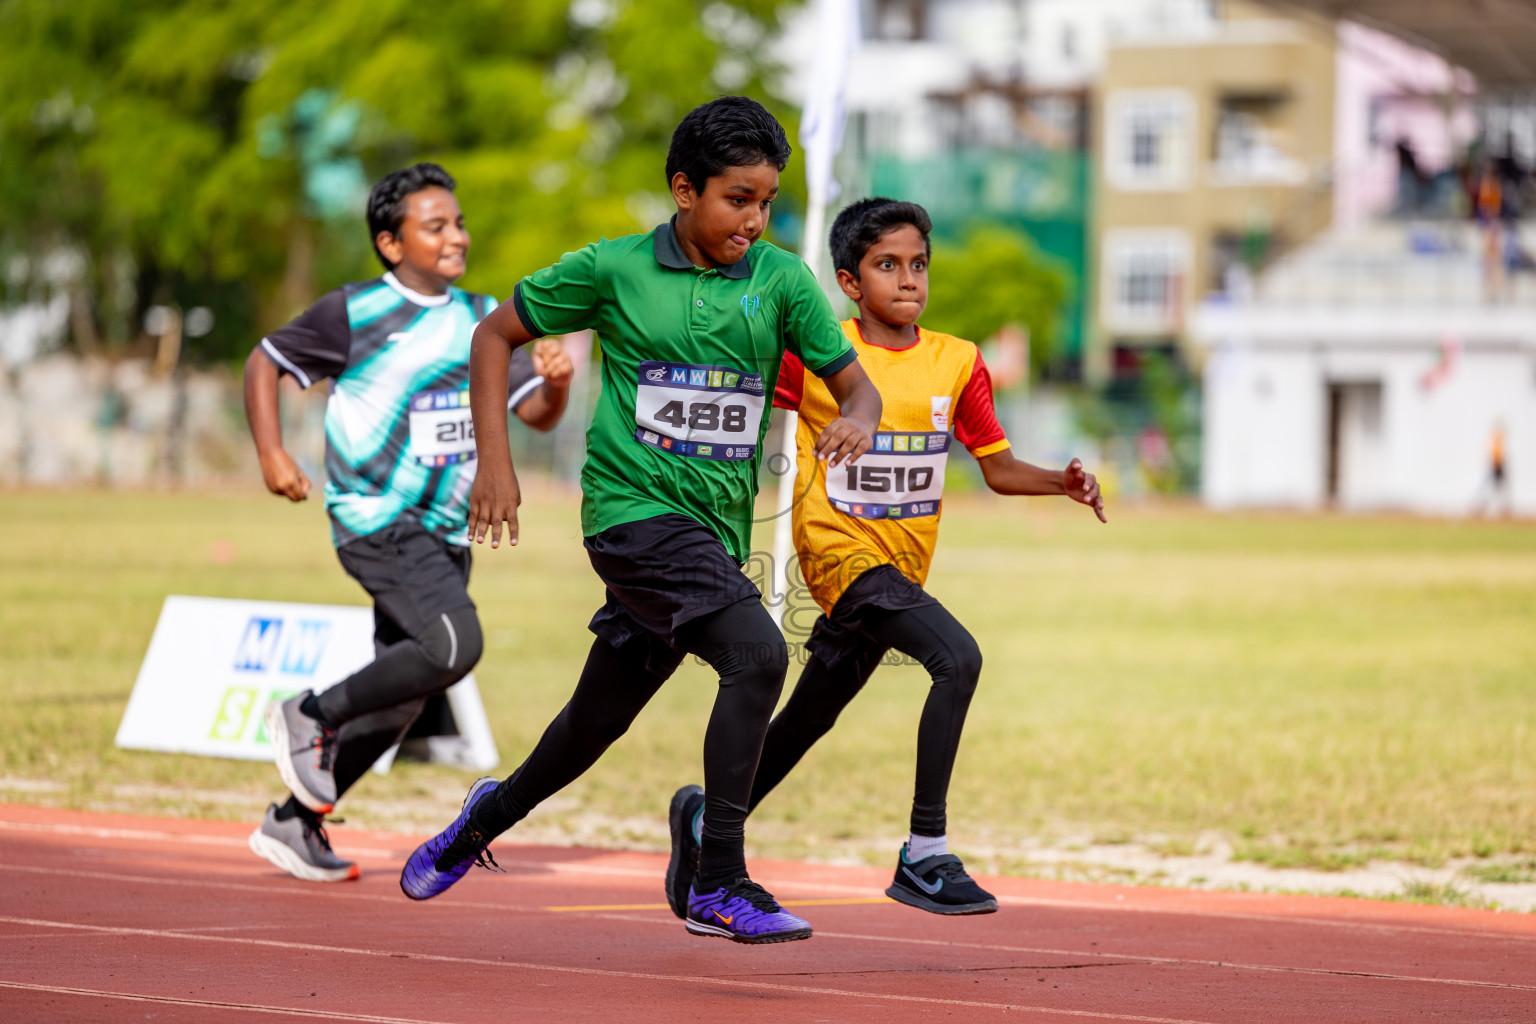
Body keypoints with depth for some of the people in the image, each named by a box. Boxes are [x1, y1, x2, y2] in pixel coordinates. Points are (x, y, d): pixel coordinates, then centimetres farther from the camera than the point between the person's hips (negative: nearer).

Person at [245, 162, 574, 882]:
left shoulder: (481, 322, 11)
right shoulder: (354, 312, -5)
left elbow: (537, 413, 11)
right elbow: (265, 361, 3)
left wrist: (555, 382, -12)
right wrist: (271, 454, -8)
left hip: (446, 532, 7)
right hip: (377, 520, -7)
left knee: (400, 698, 8)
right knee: (453, 646, -26)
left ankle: (294, 822, 20)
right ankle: (311, 716, -7)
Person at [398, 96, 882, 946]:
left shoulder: (782, 279, 3)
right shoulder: (611, 269, -3)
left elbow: (852, 381, 2)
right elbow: (496, 334, 8)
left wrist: (856, 418, -22)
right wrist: (493, 458, -1)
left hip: (717, 527, 5)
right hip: (633, 508, -4)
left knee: (601, 717, 16)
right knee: (758, 654, -26)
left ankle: (491, 814, 47)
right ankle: (719, 886, -21)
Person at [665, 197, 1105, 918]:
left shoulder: (957, 362, 4)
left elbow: (998, 468, 8)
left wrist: (1063, 482, -9)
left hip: (903, 568, 6)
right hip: (841, 552, -6)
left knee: (808, 719, 17)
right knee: (958, 658, -26)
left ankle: (707, 818, 40)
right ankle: (924, 853, -22)